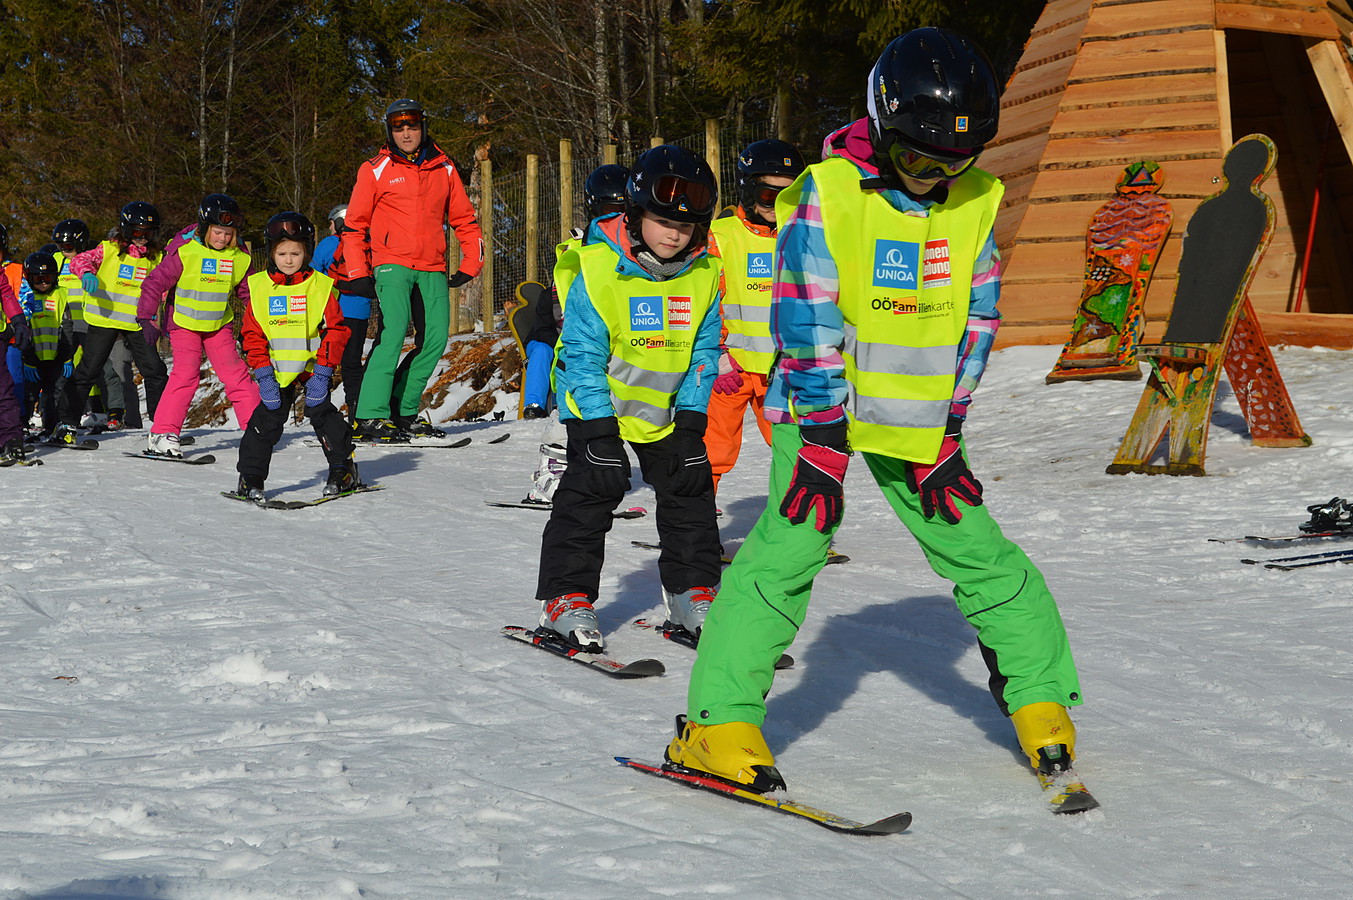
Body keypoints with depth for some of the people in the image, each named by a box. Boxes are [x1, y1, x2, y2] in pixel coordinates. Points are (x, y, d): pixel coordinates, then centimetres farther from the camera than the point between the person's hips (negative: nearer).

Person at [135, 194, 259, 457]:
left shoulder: (239, 258, -5)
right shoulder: (184, 252, -18)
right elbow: (155, 283, -14)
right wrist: (147, 319, -18)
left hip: (219, 325, 4)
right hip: (184, 323, -4)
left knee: (235, 374, 2)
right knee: (186, 372, -17)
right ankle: (162, 434, -15)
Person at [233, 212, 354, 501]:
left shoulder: (321, 286, -4)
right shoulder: (259, 288, 1)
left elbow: (335, 330, -4)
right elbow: (252, 334, 3)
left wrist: (322, 372, -11)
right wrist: (263, 374, -7)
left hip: (312, 369, -2)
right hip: (276, 373, 2)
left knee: (322, 415, -7)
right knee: (265, 422, -1)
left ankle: (343, 470, 8)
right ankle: (250, 478, 8)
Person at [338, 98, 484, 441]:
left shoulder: (443, 169, 12)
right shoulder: (376, 170, 3)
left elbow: (464, 218, 18)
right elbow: (354, 224, 6)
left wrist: (471, 264, 9)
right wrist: (357, 272, -1)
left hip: (432, 270, 4)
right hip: (391, 264, -4)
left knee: (436, 338, -3)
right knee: (394, 329, -20)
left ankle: (404, 411, 9)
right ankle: (371, 415, -21)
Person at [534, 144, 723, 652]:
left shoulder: (703, 273, -9)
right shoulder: (597, 269, -23)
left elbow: (704, 349, 0)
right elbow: (583, 354, -19)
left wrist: (692, 416, -7)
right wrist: (599, 428, -22)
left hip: (667, 409, 5)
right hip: (600, 405, -5)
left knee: (689, 489, 5)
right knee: (592, 488, -13)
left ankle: (691, 591, 19)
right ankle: (566, 598, -6)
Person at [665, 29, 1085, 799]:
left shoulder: (976, 201, -2)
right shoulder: (828, 194, -15)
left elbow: (975, 321, 3)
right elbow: (807, 324, -15)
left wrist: (946, 433, -2)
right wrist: (822, 440, -17)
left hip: (917, 416, 4)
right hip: (822, 403, -4)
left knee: (979, 550, 1)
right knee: (790, 546, -17)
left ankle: (1042, 700, 17)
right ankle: (721, 724, -14)